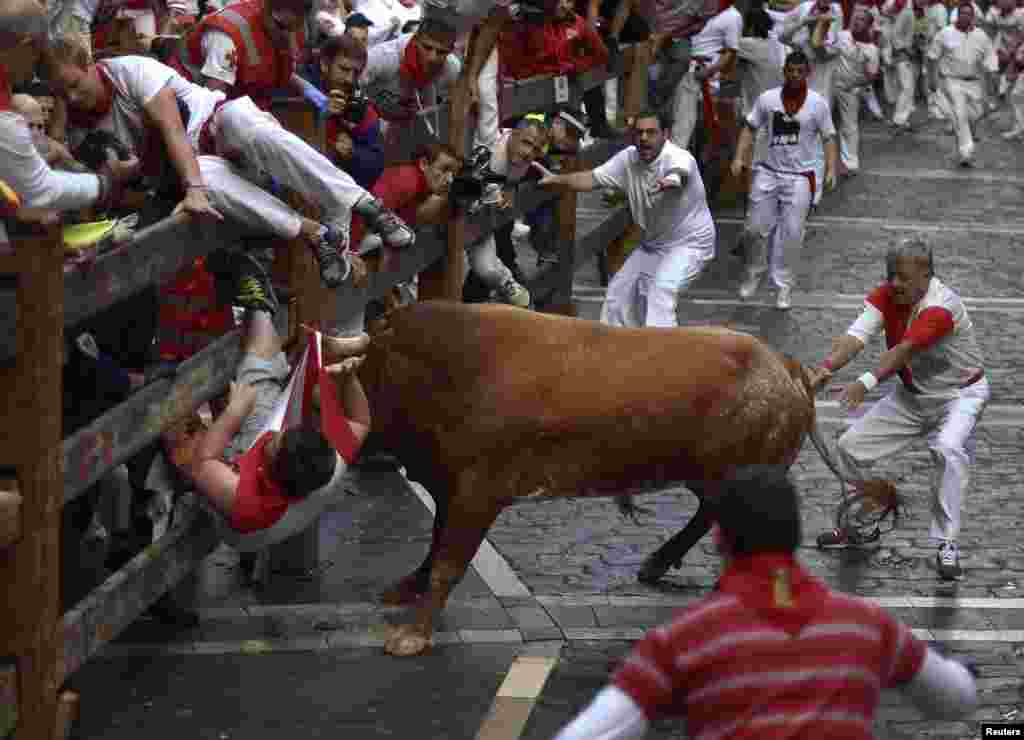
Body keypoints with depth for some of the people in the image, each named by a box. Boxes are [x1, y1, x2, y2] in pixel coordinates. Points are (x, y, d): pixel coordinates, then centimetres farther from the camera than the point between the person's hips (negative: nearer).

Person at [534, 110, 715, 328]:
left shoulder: (678, 158, -29)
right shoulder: (629, 159, -8)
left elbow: (679, 171, -53)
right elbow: (592, 178, -7)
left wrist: (670, 181, -78)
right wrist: (556, 179, -22)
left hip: (689, 243, -8)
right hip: (654, 243, 8)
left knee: (662, 291, -30)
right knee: (620, 290, 15)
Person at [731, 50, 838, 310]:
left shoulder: (817, 103, -5)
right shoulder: (767, 99, -2)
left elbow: (829, 138, 0)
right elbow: (750, 129, 6)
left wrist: (831, 169, -11)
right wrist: (739, 158, -5)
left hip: (800, 177, -2)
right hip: (768, 172, 2)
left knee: (791, 235, -1)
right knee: (755, 228, 4)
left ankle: (784, 284, 12)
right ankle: (754, 273, 29)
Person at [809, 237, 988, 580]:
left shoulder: (941, 307, -31)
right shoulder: (886, 294, -12)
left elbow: (904, 350, -44)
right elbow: (857, 335, -26)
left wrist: (867, 381, -58)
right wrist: (827, 368, -44)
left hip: (960, 393, -7)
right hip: (912, 394, 7)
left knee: (948, 449, -35)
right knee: (850, 446, 5)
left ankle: (947, 545, -26)